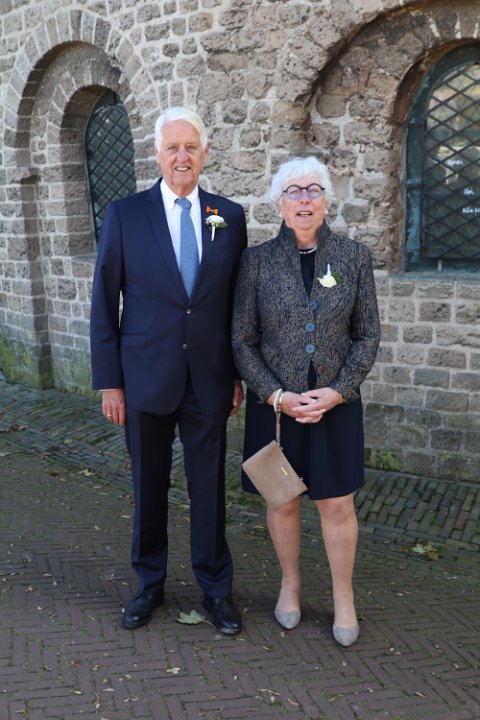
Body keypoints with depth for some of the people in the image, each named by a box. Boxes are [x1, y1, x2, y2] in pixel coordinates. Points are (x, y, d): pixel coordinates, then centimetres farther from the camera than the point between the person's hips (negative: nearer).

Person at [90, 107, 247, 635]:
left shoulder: (230, 217, 3)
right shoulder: (125, 215, -2)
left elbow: (238, 301, 7)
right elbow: (104, 305, -1)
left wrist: (240, 373, 5)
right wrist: (108, 382, -4)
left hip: (210, 381, 1)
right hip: (145, 378, -1)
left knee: (209, 488, 10)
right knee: (148, 487, 13)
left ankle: (215, 589, 29)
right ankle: (150, 584, 33)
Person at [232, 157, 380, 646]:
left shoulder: (354, 257, -2)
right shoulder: (257, 260, -4)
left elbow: (367, 335, 1)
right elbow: (242, 340, -2)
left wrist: (337, 391, -11)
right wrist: (277, 396, -12)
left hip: (336, 402, 0)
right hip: (274, 402, 0)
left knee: (337, 504, 7)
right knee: (282, 500, 13)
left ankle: (344, 596, 29)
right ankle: (290, 584, 36)